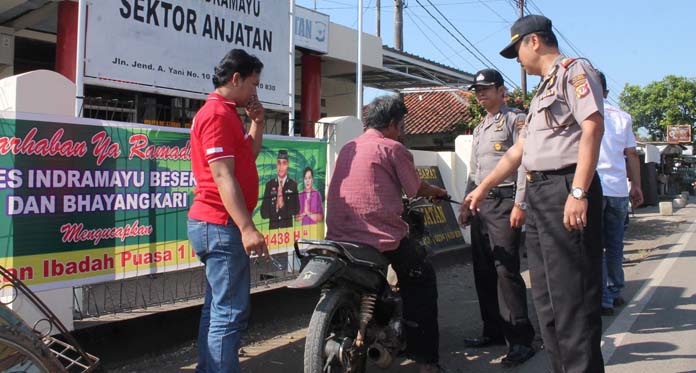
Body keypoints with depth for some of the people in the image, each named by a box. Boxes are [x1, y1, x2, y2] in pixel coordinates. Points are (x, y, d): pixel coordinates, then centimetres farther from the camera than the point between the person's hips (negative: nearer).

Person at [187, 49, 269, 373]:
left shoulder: (225, 112, 18)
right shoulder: (218, 114, -14)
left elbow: (248, 157, 26)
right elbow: (223, 176, -22)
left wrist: (257, 124, 12)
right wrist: (247, 228, -27)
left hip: (213, 225, 11)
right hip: (221, 225, -11)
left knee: (218, 307, 17)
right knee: (231, 312, -8)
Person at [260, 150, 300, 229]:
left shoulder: (293, 185, 0)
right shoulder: (269, 184, 3)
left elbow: (296, 210, -2)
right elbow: (264, 213, 0)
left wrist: (283, 205, -16)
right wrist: (275, 207, -15)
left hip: (288, 226, -1)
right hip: (273, 227, 1)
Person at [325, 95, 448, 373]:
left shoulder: (347, 148, 16)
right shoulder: (393, 148, -3)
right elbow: (416, 188, 6)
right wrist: (437, 192, 28)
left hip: (338, 236, 7)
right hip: (381, 238, -6)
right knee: (422, 280, 14)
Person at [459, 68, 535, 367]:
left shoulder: (515, 120, -1)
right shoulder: (479, 128, 24)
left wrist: (520, 204, -19)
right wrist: (466, 205, 19)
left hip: (504, 201, -8)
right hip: (481, 204, 8)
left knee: (506, 270, -13)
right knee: (483, 270, 8)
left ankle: (521, 340, -7)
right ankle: (493, 331, 18)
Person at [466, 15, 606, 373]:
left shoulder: (574, 69, -2)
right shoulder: (542, 91, 25)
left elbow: (593, 126, -15)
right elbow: (519, 149, 27)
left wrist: (578, 192, -23)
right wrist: (482, 188, 29)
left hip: (566, 191, -9)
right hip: (538, 195, 10)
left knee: (571, 293, -8)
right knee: (546, 295, 11)